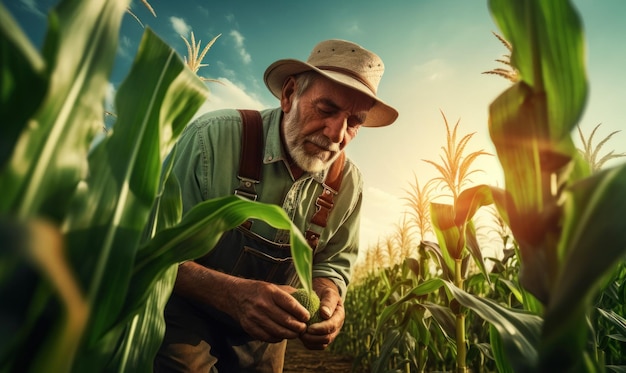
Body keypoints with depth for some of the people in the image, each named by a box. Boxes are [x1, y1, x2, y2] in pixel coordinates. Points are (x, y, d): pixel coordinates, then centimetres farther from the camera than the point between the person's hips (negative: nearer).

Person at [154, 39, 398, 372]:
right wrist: (234, 294, -39)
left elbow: (333, 262, -1)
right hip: (186, 317, -3)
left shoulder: (348, 183, -13)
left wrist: (326, 295, -25)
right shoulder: (213, 136, -26)